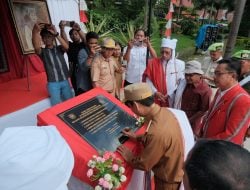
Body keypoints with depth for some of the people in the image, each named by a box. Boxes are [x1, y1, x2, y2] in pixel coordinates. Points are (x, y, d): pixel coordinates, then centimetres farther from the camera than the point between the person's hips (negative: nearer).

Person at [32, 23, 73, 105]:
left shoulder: (59, 48, 10)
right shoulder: (43, 52, 5)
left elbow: (66, 47, -13)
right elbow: (36, 47, -19)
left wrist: (56, 34, -24)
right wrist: (36, 32, -35)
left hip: (65, 81, 2)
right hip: (53, 83, -2)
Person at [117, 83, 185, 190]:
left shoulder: (157, 132, -41)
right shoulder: (164, 112, -15)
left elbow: (144, 164, -25)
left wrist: (129, 157, -8)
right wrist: (137, 137, 3)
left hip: (167, 180, -6)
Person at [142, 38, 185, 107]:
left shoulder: (179, 64, -4)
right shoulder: (152, 62, 0)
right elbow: (148, 80, 0)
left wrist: (169, 95, -9)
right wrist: (155, 92, -11)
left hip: (172, 100, 0)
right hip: (156, 99, 1)